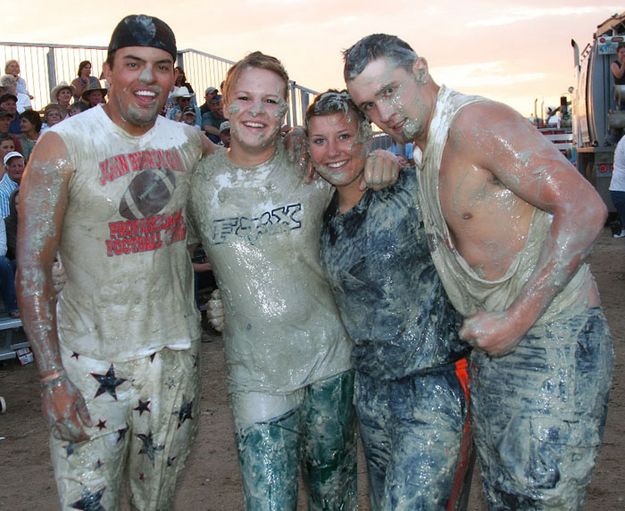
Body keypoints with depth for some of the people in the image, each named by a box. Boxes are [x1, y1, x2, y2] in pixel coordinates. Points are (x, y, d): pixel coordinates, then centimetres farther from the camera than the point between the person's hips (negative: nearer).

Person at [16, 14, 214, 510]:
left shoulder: (189, 143, 3)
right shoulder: (63, 145, -10)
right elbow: (32, 268, -12)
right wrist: (52, 376, -17)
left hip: (176, 352, 4)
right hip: (93, 358, -4)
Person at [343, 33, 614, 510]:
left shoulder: (476, 121, -16)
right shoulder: (428, 153, 13)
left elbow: (583, 207, -25)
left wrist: (516, 319, -25)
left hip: (552, 344, -9)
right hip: (493, 346, 10)